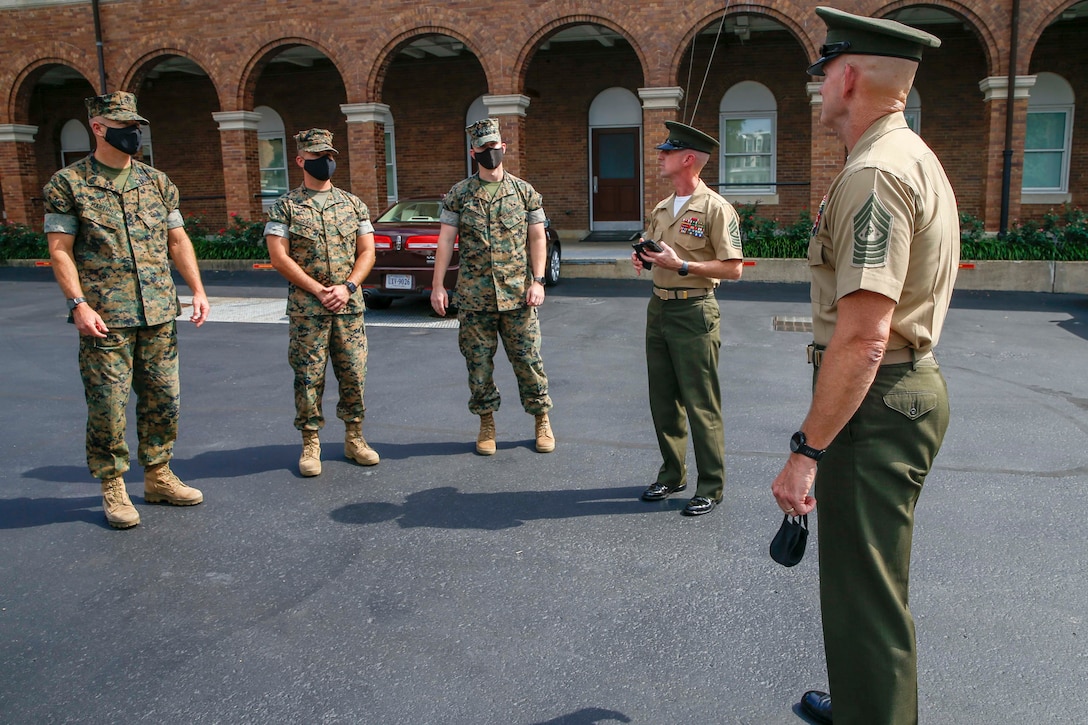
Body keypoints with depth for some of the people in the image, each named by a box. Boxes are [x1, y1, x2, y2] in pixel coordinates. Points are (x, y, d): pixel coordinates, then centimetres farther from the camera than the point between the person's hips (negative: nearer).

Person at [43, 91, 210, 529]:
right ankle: (113, 488, 15)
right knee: (108, 406, 0)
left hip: (159, 315, 5)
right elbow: (59, 249, -5)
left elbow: (177, 240, 14)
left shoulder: (157, 182, 12)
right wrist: (79, 303, -15)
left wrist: (198, 289, 4)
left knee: (163, 399, 9)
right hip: (105, 318, -4)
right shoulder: (68, 184, -1)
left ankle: (158, 477, 25)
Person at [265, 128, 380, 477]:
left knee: (354, 373, 5)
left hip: (350, 305, 3)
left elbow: (367, 252, 7)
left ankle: (354, 438, 19)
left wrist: (347, 287, -8)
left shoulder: (353, 203, 10)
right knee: (308, 376, 2)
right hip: (306, 307, -2)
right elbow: (279, 257, -6)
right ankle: (310, 444, 13)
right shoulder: (285, 206, 1)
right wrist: (319, 290, -12)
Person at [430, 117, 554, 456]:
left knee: (528, 359, 3)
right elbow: (445, 240, 2)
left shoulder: (524, 192, 6)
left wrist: (537, 281, -5)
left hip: (518, 295, 0)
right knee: (478, 363, 7)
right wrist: (437, 286, -5)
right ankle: (486, 424, 21)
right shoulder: (459, 194, 5)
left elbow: (537, 237, 5)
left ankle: (542, 420, 19)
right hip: (474, 296, 1)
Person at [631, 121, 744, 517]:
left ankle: (711, 487, 11)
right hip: (658, 308, 8)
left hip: (694, 312, -8)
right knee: (663, 399, 14)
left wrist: (681, 265, -20)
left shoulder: (715, 208, -10)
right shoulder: (661, 209, 14)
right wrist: (644, 259, 4)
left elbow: (733, 268, -14)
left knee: (701, 404, -1)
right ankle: (672, 474, 28)